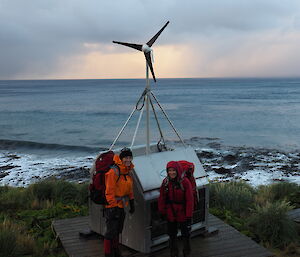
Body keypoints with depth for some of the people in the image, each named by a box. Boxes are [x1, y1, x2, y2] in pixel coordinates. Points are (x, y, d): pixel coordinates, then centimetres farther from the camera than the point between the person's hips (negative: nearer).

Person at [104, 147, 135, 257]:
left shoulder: (128, 172, 8)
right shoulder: (113, 172, -21)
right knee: (111, 231, -3)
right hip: (112, 206, -9)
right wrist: (112, 206, -22)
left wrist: (132, 203, 17)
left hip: (122, 206, 9)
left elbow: (130, 189, 18)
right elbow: (109, 191, -22)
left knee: (118, 230, 20)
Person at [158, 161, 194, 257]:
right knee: (172, 235, 17)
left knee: (185, 235, 13)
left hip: (182, 213, -3)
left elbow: (189, 200, -15)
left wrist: (189, 215, -15)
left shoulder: (185, 182, -18)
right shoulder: (166, 182, -6)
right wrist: (162, 212, 3)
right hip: (170, 214, 3)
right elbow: (162, 198, 2)